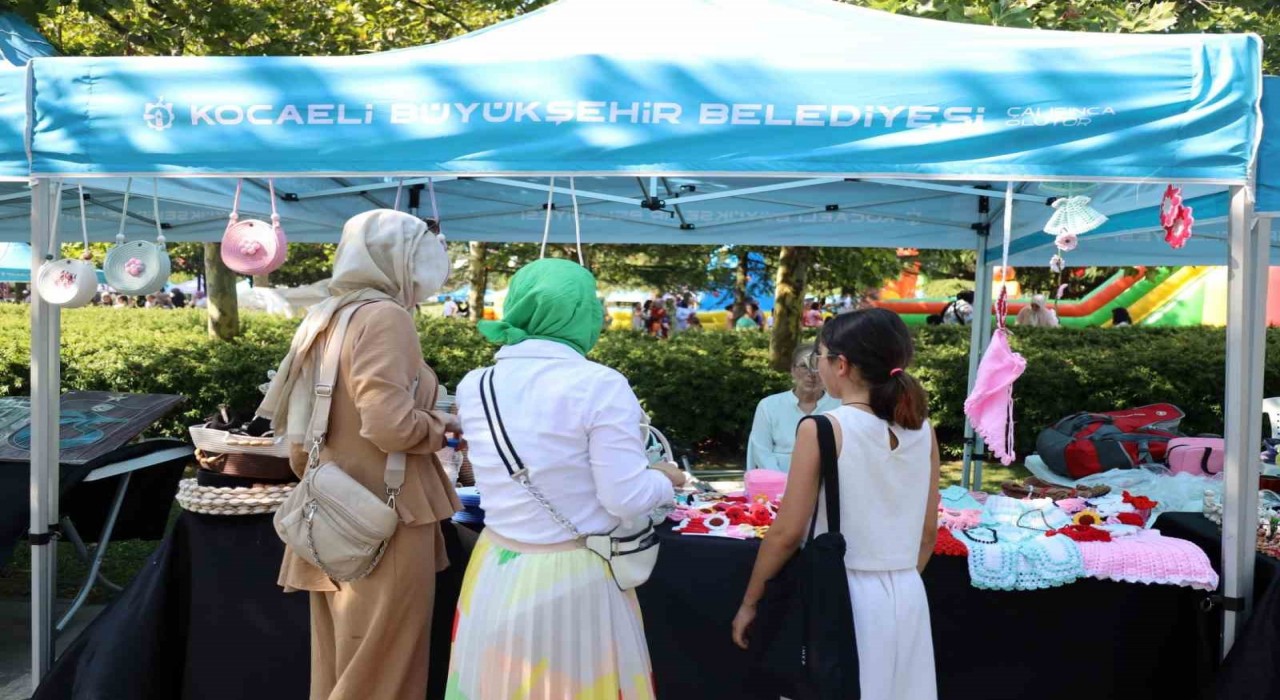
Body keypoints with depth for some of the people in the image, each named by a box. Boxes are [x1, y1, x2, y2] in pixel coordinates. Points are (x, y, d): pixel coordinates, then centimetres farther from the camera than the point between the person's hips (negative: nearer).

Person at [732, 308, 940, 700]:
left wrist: (749, 602, 1)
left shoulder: (823, 429, -14)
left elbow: (787, 534, -11)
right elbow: (928, 533, 8)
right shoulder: (922, 430, 1)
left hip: (841, 596, -5)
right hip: (906, 596, 5)